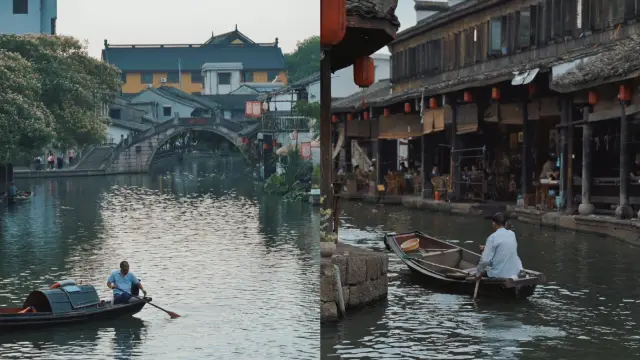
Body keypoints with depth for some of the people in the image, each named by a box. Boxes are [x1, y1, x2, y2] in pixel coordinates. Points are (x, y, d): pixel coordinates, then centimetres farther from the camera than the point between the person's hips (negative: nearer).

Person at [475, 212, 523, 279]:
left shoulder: (492, 237, -13)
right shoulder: (512, 234, 5)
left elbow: (485, 260, -16)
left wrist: (478, 273, -1)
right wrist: (486, 248, 23)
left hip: (499, 274, -4)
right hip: (515, 272, 4)